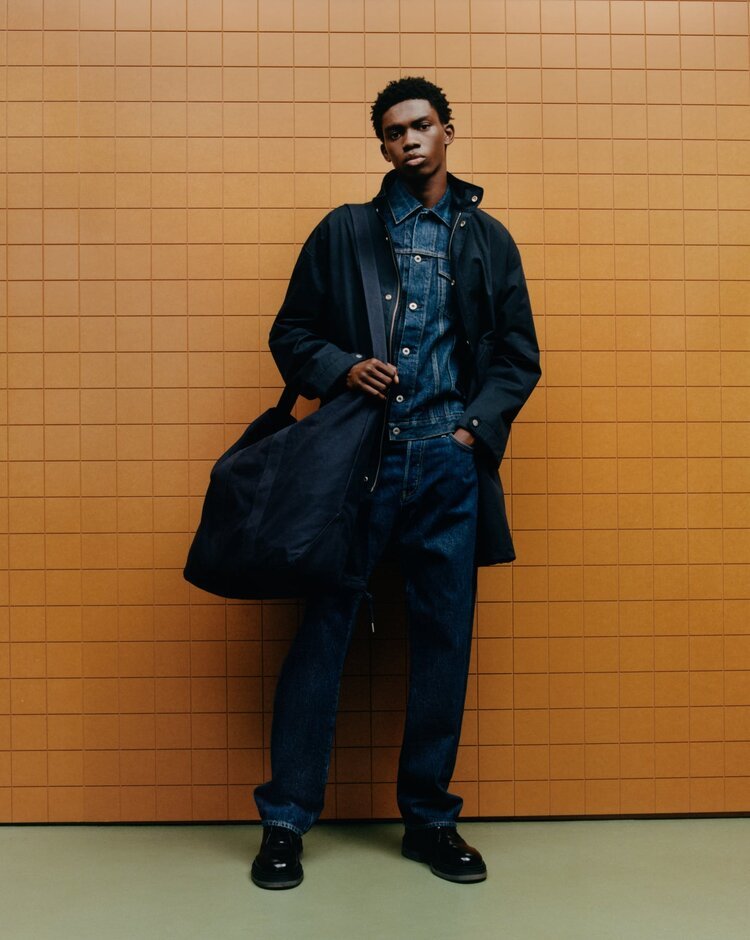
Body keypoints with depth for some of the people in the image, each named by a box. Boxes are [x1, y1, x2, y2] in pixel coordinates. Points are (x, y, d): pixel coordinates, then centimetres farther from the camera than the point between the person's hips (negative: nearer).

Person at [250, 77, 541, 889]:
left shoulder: (488, 239, 14)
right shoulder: (342, 231, 10)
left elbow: (519, 355, 12)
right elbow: (291, 335, 10)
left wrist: (476, 427, -2)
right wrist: (340, 368, -9)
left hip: (451, 464, 2)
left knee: (445, 638, 5)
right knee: (324, 630, -1)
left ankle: (430, 818, 21)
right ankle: (285, 820, 12)